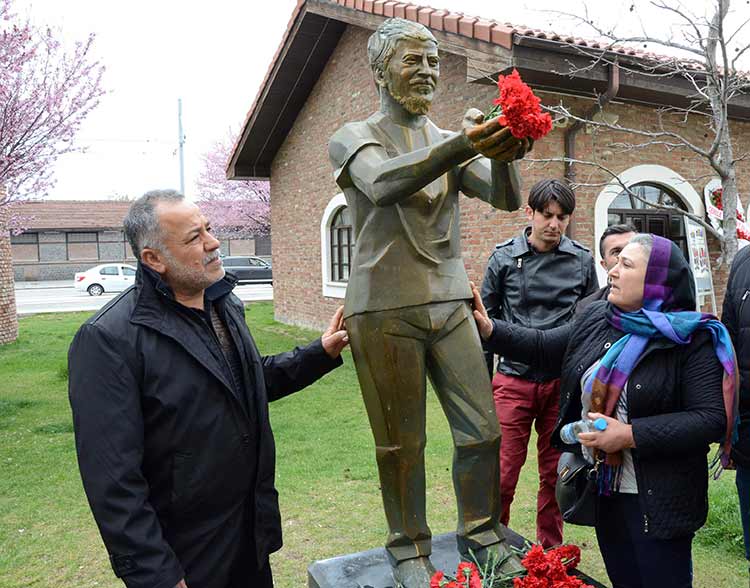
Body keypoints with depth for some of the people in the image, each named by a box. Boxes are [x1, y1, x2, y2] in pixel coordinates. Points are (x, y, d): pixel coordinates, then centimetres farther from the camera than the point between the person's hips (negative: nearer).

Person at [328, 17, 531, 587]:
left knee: (483, 431, 5)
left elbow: (506, 199, 0)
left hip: (450, 303, 4)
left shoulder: (452, 141, 14)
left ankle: (481, 531, 27)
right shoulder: (353, 138, 1)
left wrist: (503, 154, -22)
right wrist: (463, 145, -36)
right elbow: (383, 182, -22)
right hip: (384, 308, -4)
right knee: (401, 443, 3)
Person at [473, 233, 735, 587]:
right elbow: (542, 346, 11)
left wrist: (630, 435, -24)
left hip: (658, 499, -5)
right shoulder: (595, 319, 3)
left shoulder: (692, 340, -14)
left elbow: (712, 419, -19)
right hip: (602, 489, 6)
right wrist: (489, 329, 0)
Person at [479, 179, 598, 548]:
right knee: (503, 473, 0)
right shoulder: (504, 257, 0)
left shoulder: (582, 260, 4)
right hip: (514, 380, -1)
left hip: (563, 382, 2)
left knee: (555, 474, 13)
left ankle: (550, 550, 31)